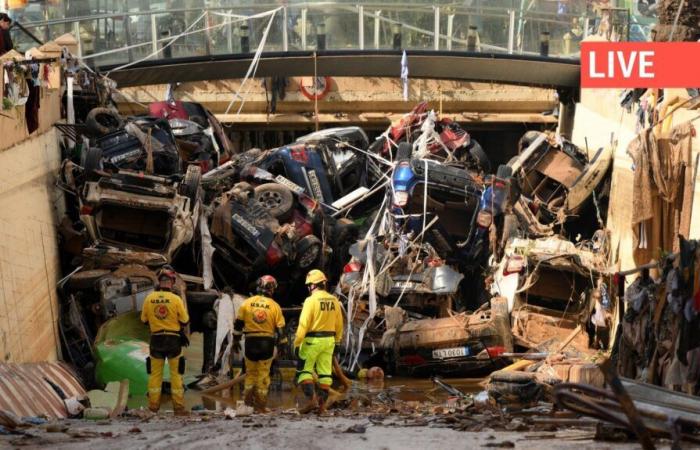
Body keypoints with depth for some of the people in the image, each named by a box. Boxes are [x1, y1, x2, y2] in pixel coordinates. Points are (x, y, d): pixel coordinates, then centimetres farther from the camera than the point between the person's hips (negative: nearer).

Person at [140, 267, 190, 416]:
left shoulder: (149, 299, -4)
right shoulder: (176, 299, -12)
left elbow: (144, 320, 6)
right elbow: (185, 321, -6)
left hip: (156, 339, 2)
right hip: (173, 339, -2)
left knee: (155, 373, 11)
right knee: (176, 373, 5)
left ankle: (153, 405, 11)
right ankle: (178, 407, 5)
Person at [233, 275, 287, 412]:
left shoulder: (247, 303, 0)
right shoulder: (274, 306, -4)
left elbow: (238, 323, 5)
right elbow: (280, 328, -2)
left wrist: (236, 339, 17)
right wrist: (282, 345, 7)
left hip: (251, 343, 1)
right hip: (267, 343, -1)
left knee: (250, 372, 17)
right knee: (263, 374, 6)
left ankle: (248, 397, 10)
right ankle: (260, 404, 8)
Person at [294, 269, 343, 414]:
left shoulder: (311, 300, -14)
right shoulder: (334, 300, 4)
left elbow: (303, 324, -18)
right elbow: (339, 324, 11)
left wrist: (297, 343, -13)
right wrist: (337, 342, 20)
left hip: (312, 340, -6)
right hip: (329, 340, 6)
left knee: (304, 370, 3)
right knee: (325, 372, 10)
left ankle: (311, 399, -12)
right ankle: (322, 403, 11)